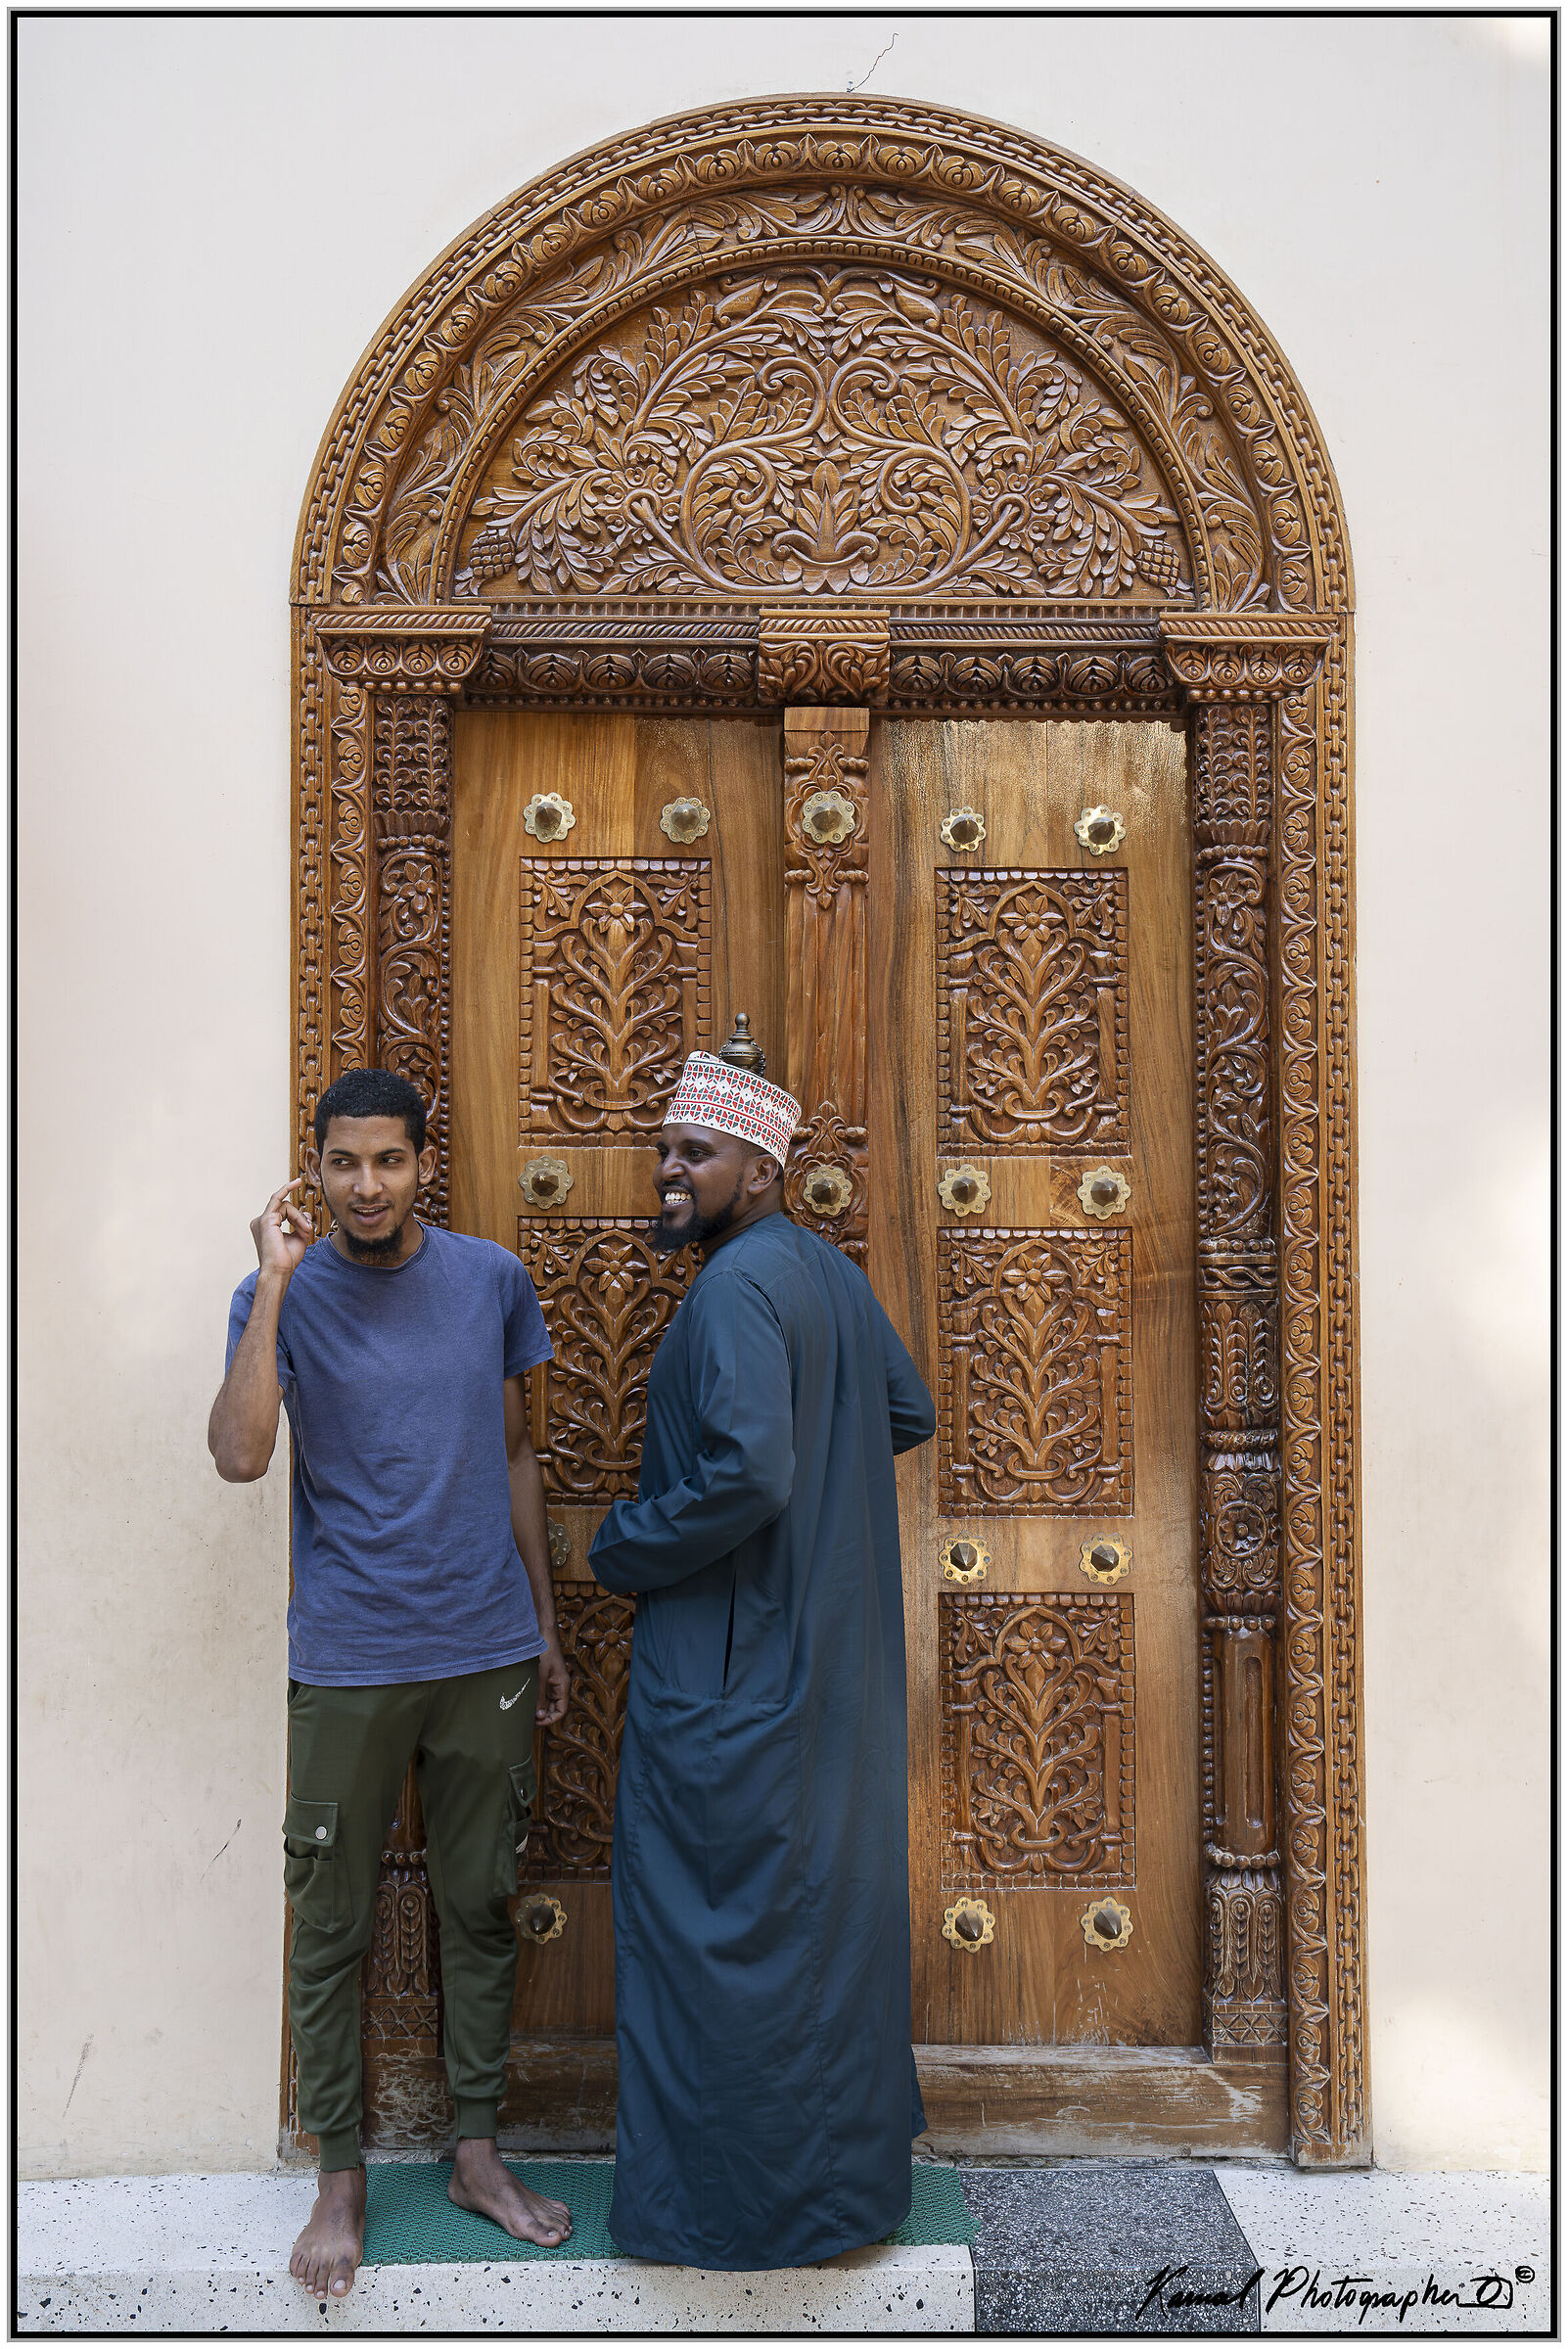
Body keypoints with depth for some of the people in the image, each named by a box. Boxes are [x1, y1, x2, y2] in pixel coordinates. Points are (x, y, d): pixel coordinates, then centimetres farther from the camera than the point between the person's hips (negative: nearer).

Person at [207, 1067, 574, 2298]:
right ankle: (342, 2175, 29)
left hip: (487, 1653, 2)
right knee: (333, 1929, 9)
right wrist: (276, 1282, -24)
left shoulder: (492, 1281, 0)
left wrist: (545, 1626, 11)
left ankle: (479, 2151, 31)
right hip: (346, 1664, -2)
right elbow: (239, 1456, -23)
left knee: (481, 1909, 14)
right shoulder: (285, 1294, -7)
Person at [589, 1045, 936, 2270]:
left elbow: (749, 1474, -31)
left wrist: (622, 1547, -16)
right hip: (836, 1657, 10)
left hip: (730, 1675, -9)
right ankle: (852, 2154, 36)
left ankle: (729, 2192, 20)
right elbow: (910, 1414, 19)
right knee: (834, 1899, 20)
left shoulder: (735, 1288, -21)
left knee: (716, 1919, 5)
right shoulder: (834, 1274, 8)